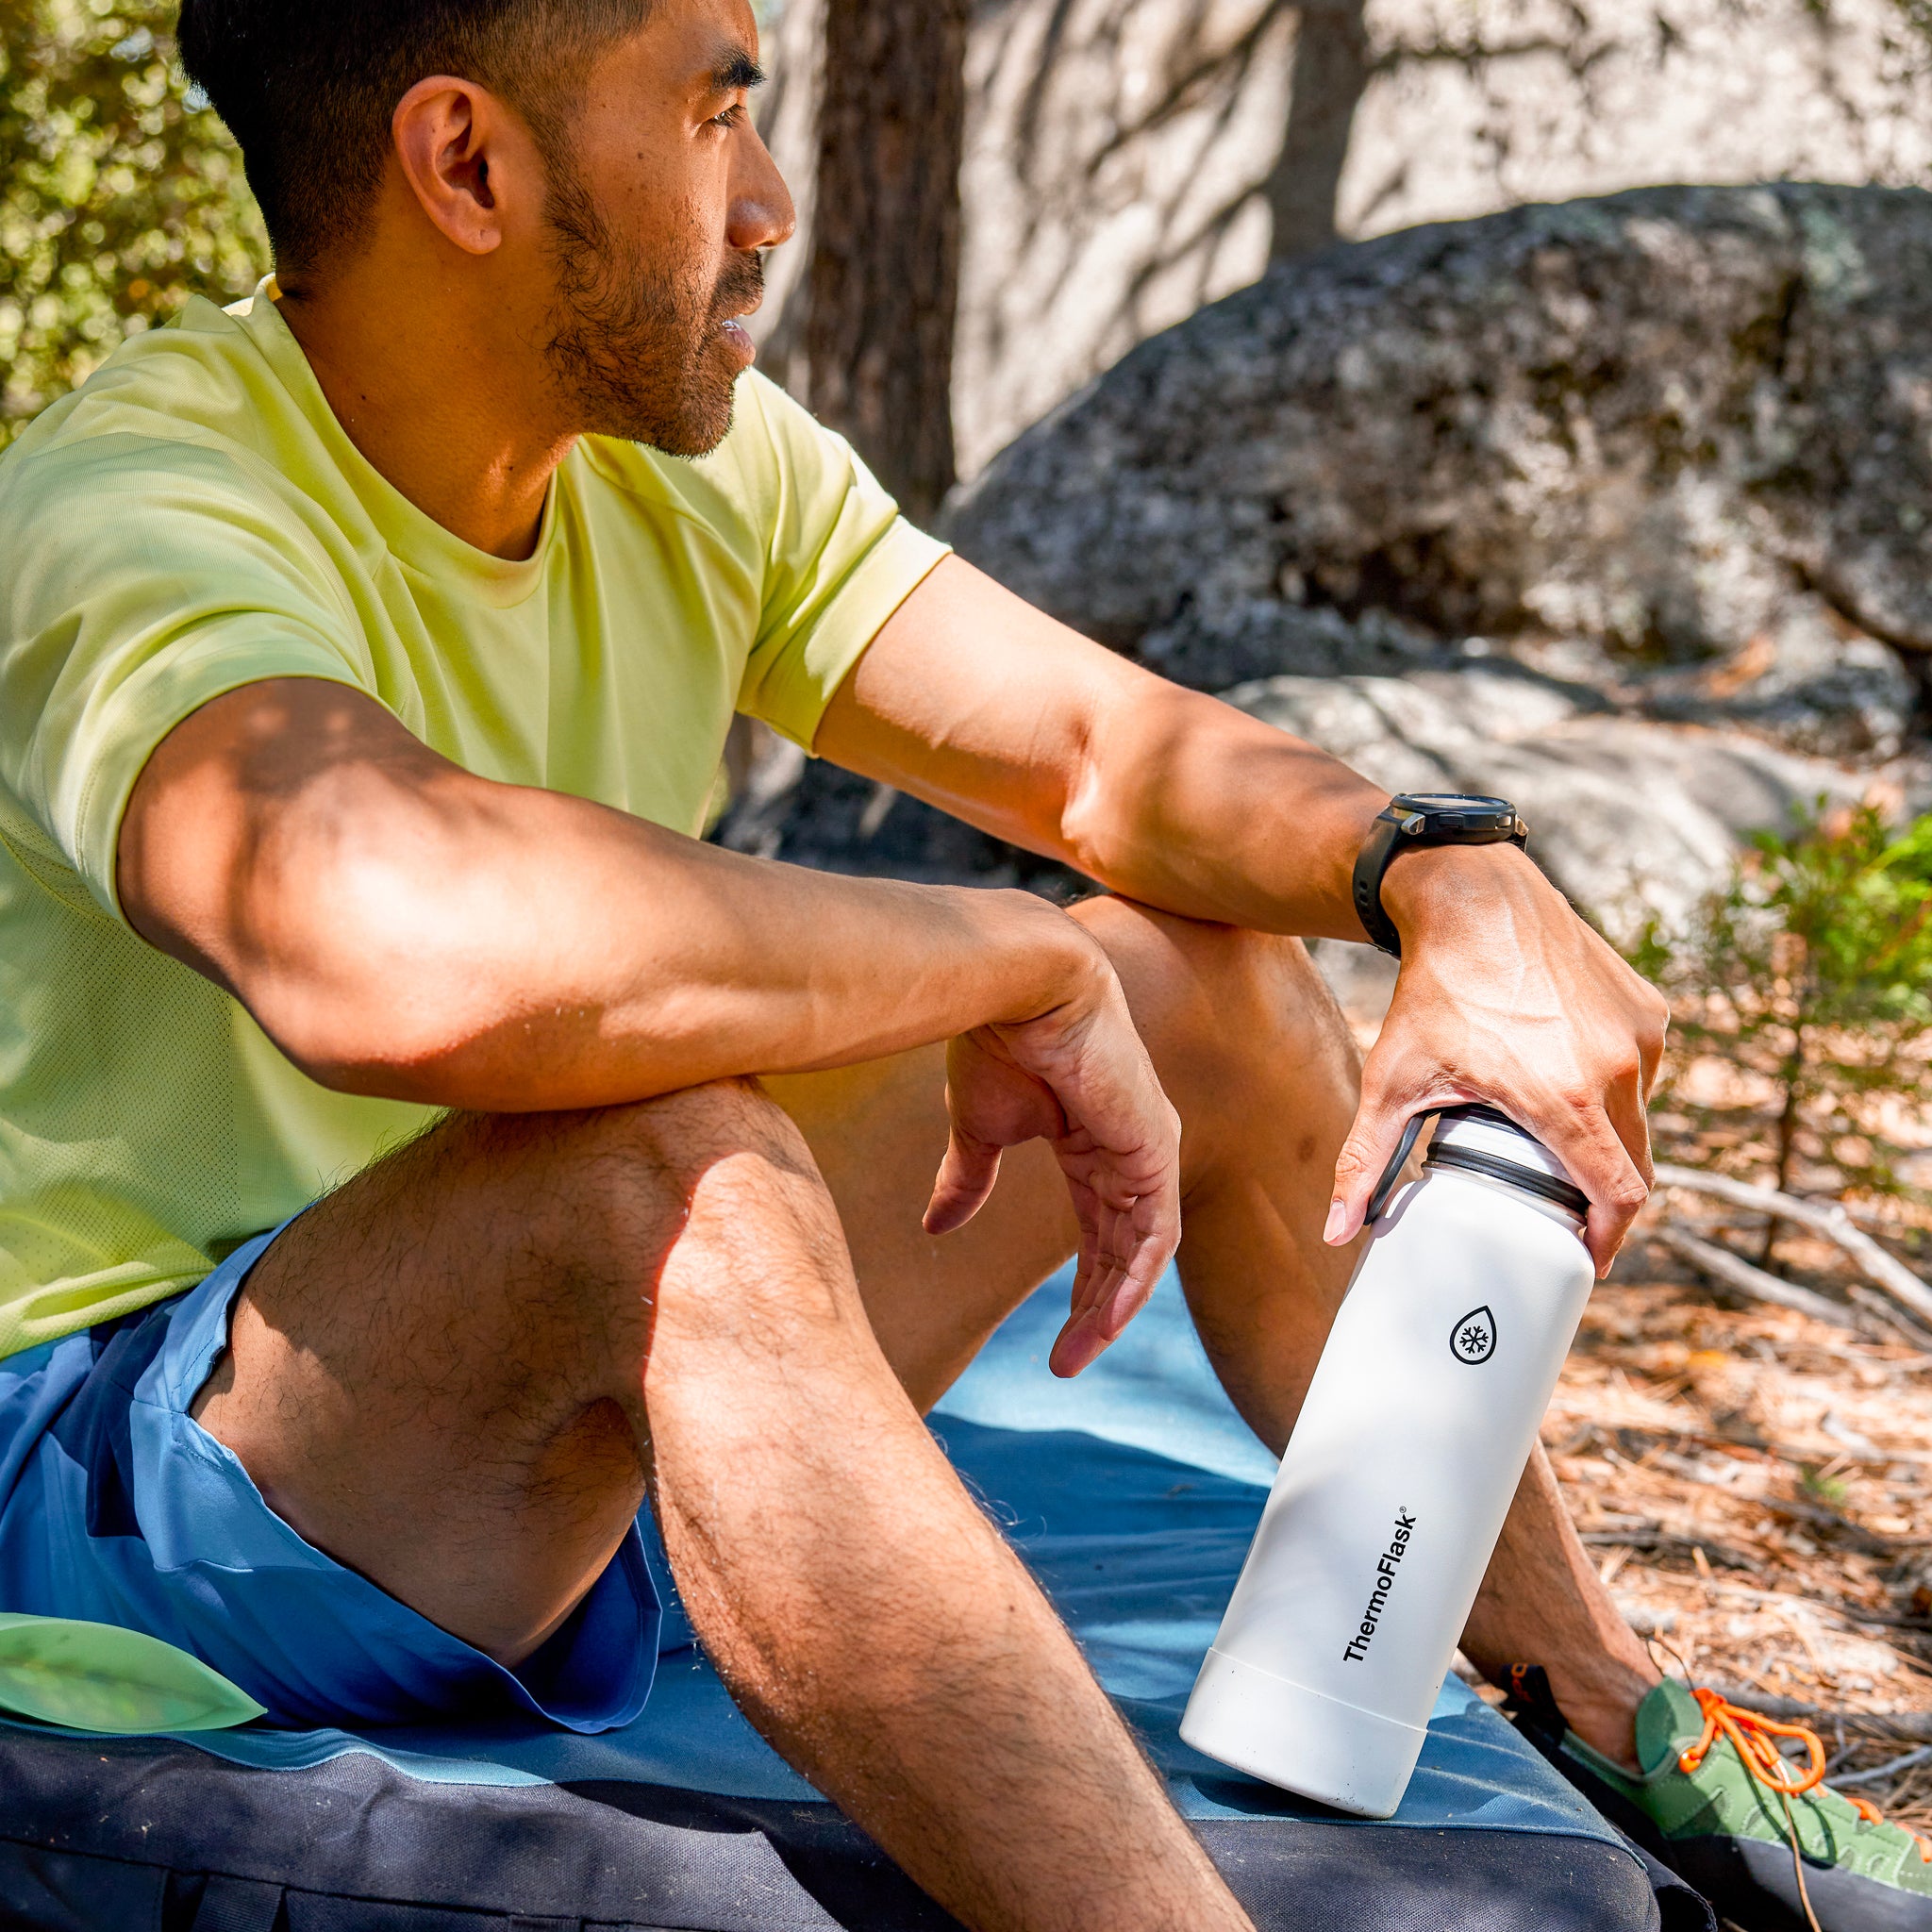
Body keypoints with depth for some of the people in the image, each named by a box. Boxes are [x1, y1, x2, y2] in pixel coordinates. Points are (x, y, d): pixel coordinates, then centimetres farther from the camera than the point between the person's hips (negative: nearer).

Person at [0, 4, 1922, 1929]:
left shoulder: (697, 469, 1)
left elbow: (1111, 744, 1)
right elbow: (408, 951, -45)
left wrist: (1454, 883, -20)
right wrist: (1027, 966, -32)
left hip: (584, 1436, 8)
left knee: (1207, 972, 7)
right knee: (674, 1162, -38)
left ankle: (1607, 1726, 19)